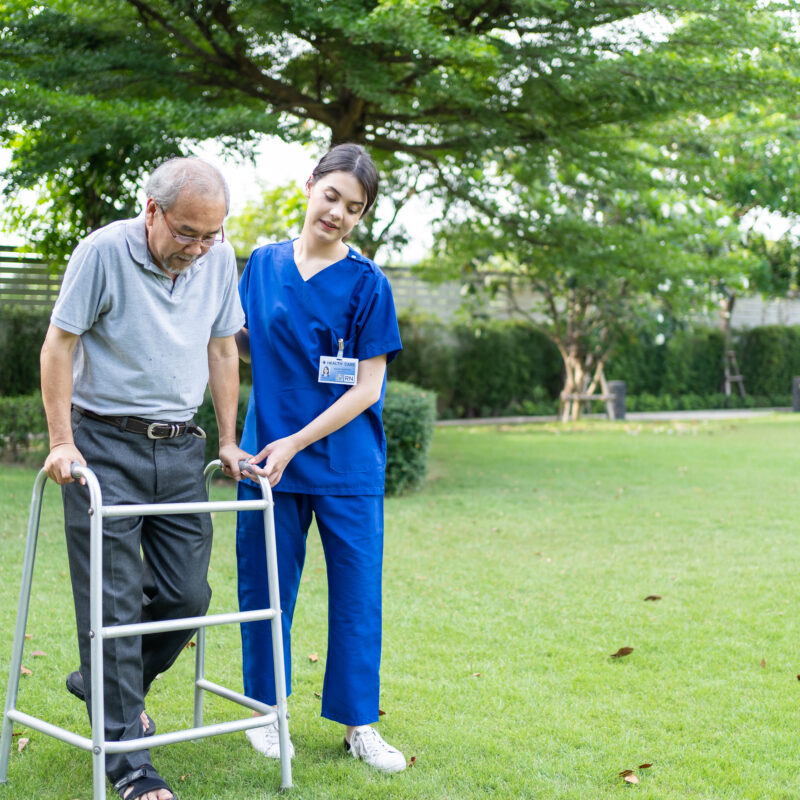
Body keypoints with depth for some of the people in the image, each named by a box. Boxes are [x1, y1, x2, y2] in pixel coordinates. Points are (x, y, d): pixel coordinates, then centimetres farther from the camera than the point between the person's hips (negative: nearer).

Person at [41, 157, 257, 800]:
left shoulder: (220, 258, 3)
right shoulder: (104, 252, -12)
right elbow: (59, 346, -7)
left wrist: (229, 442, 12)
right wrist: (62, 443, -12)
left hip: (180, 450, 5)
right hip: (105, 446, -5)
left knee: (188, 594, 6)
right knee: (114, 600, -3)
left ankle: (110, 684, 33)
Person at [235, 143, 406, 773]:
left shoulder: (368, 283, -5)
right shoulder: (264, 263, 5)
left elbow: (367, 389, -8)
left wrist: (296, 443, -14)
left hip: (346, 464, -2)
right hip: (269, 455, 2)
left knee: (357, 592, 4)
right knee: (264, 588, 8)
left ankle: (359, 725, 18)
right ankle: (266, 710, 25)